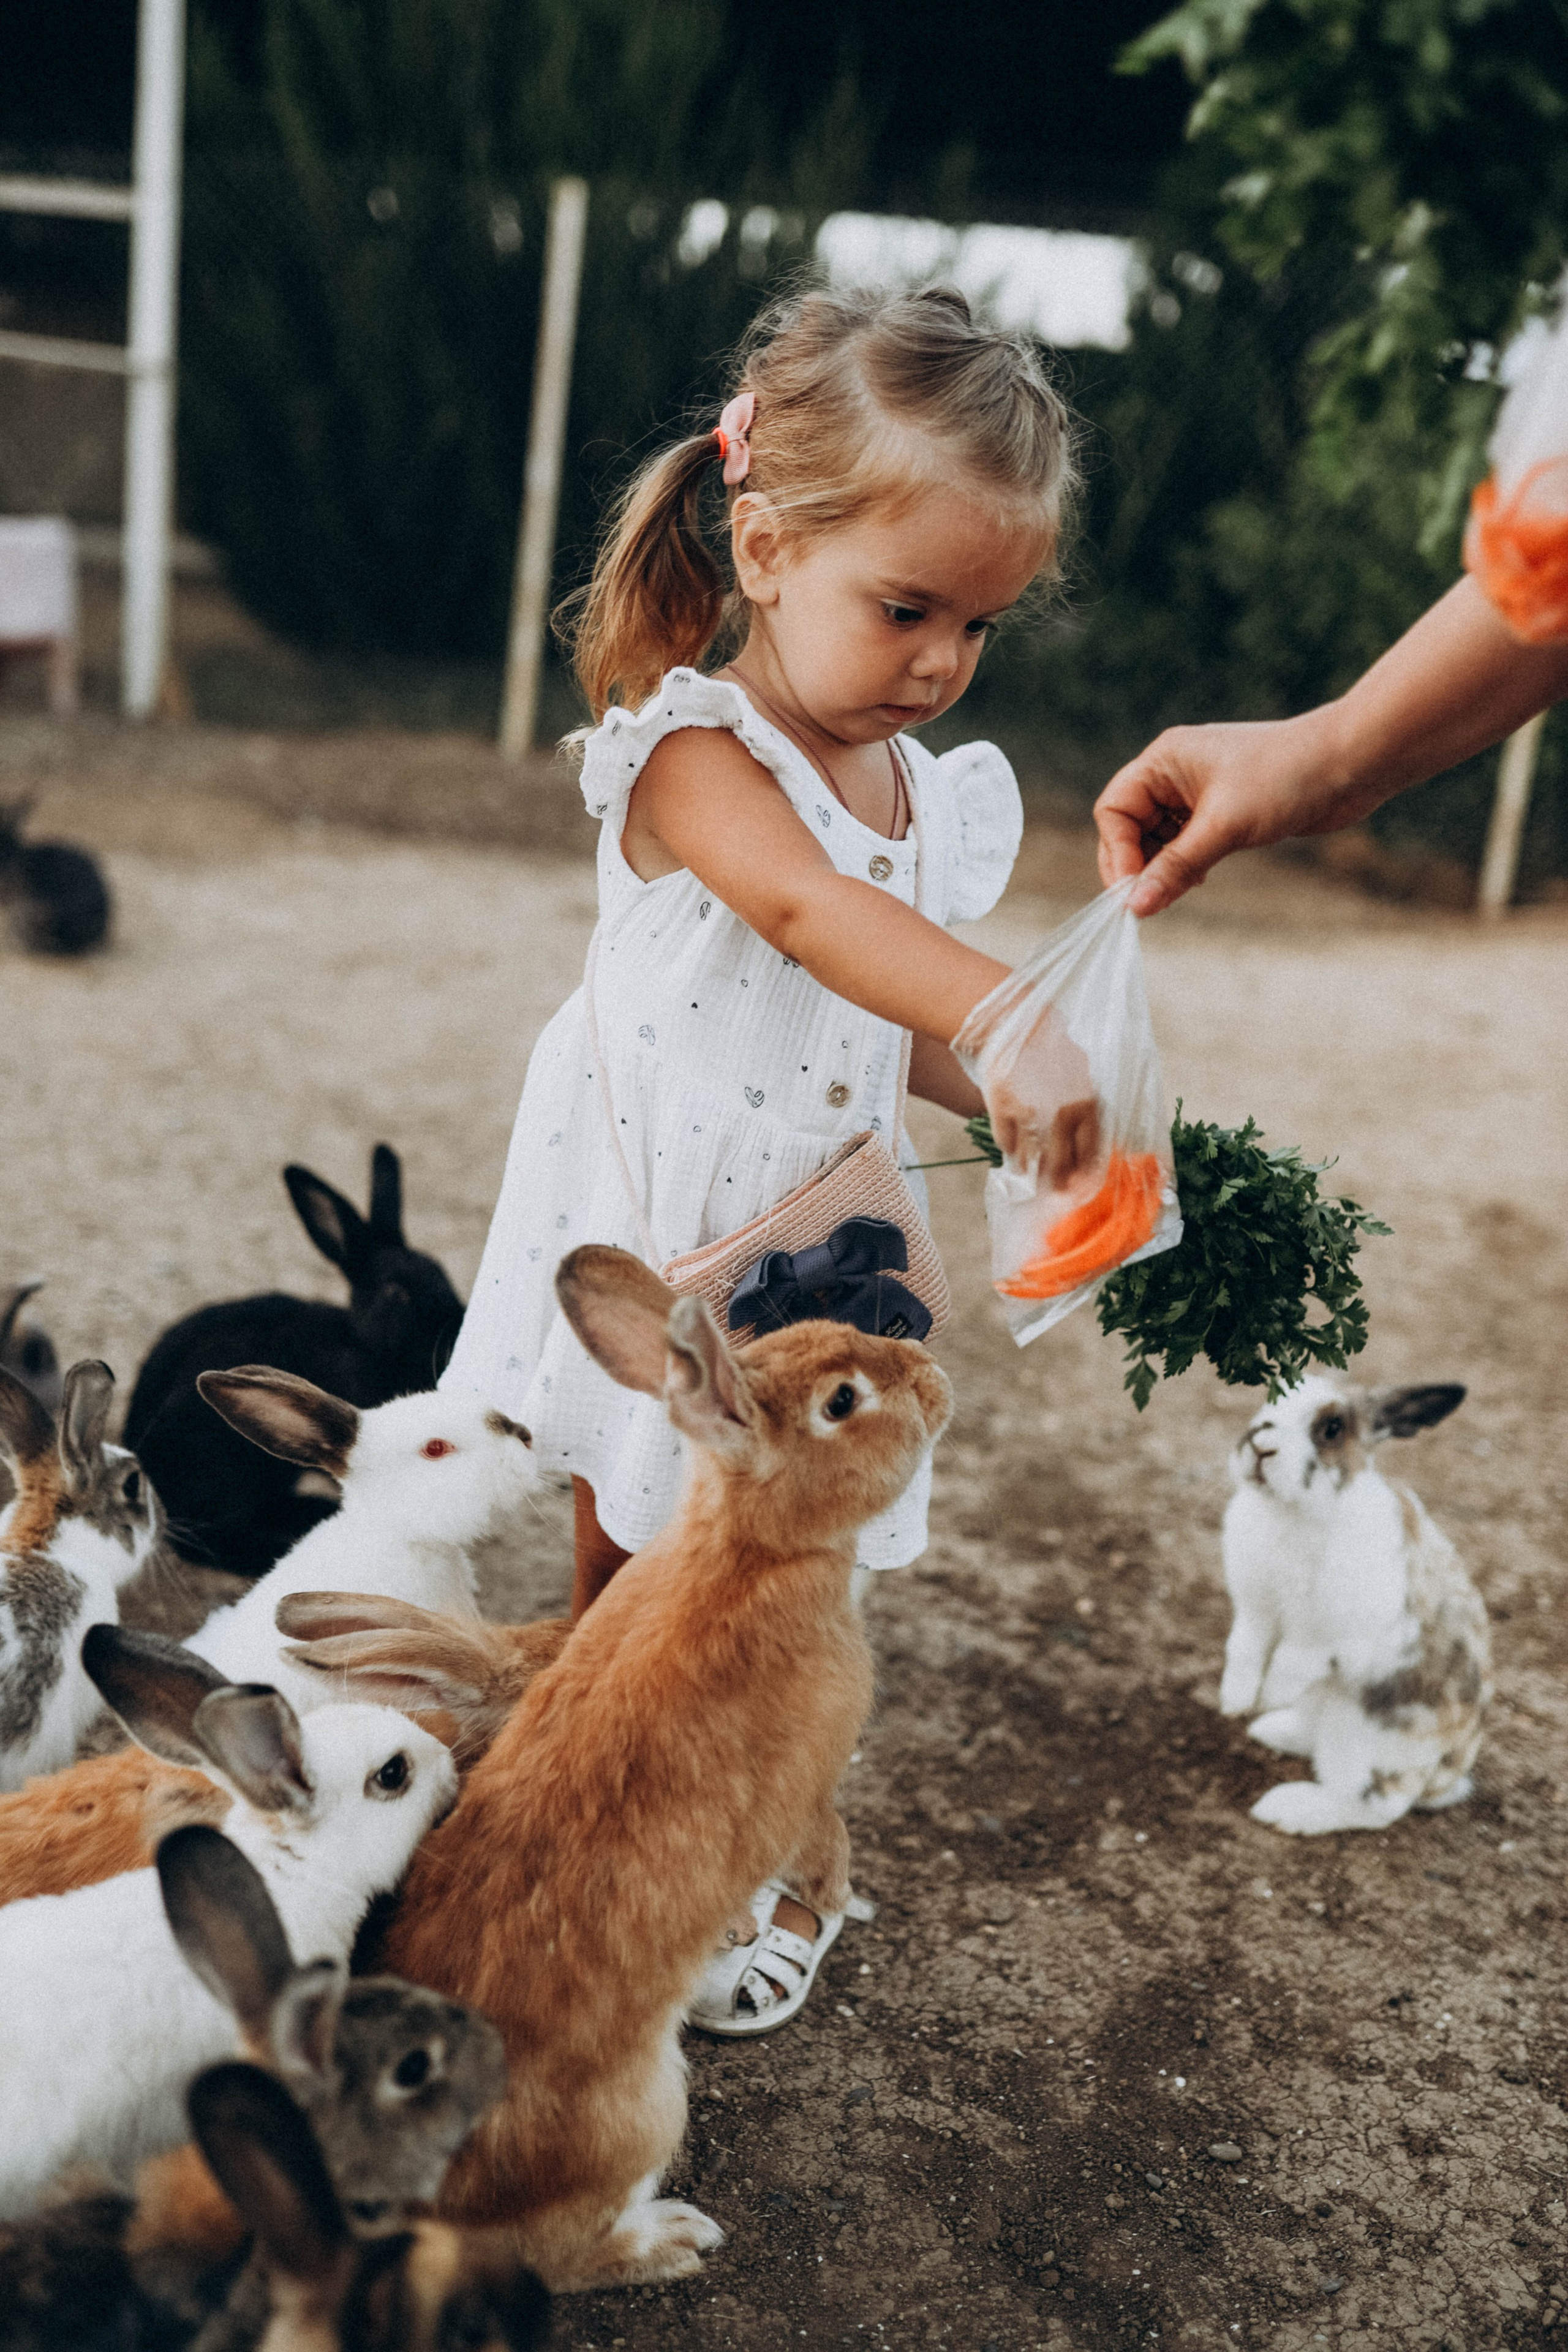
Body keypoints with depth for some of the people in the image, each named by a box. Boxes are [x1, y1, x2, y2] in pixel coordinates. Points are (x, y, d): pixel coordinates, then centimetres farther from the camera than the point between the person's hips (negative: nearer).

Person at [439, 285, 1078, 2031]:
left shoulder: (936, 792, 3)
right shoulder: (692, 750, -17)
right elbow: (806, 909, -38)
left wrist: (1018, 1093, -4)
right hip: (647, 1257, -4)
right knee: (617, 1573, 15)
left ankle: (768, 1876, 31)